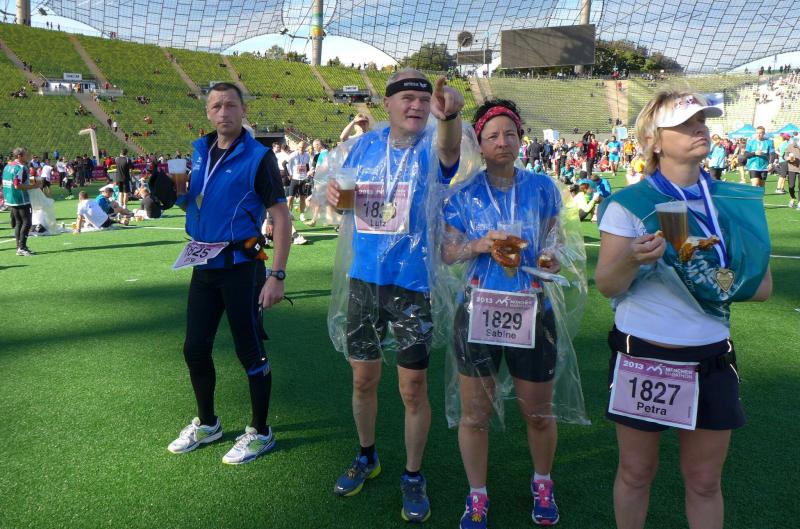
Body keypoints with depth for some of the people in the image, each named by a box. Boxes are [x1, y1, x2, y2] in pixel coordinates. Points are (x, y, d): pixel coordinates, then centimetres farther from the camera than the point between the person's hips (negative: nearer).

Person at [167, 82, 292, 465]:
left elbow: (281, 216, -13)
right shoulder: (198, 151, 8)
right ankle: (206, 423, 34)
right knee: (195, 350, 13)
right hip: (203, 265, 7)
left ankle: (259, 432, 21)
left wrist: (277, 276, -19)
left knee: (250, 352, 3)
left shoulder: (258, 157, -11)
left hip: (240, 267, -6)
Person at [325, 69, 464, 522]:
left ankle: (414, 477, 25)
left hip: (413, 285, -4)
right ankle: (367, 457, 39)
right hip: (364, 280, 4)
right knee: (363, 378, 15)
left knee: (413, 388, 5)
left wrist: (450, 115, -57)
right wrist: (334, 193, -9)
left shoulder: (432, 147, -9)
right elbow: (345, 191, 16)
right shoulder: (366, 145, 3)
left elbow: (450, 150, -34)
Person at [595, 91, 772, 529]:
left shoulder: (737, 202, 2)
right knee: (636, 473, 13)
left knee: (705, 481, 14)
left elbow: (762, 286, 6)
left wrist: (714, 284, -11)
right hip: (641, 356, -3)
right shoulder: (628, 204, -9)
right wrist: (634, 260, -29)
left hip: (711, 359, 3)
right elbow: (606, 286, -10)